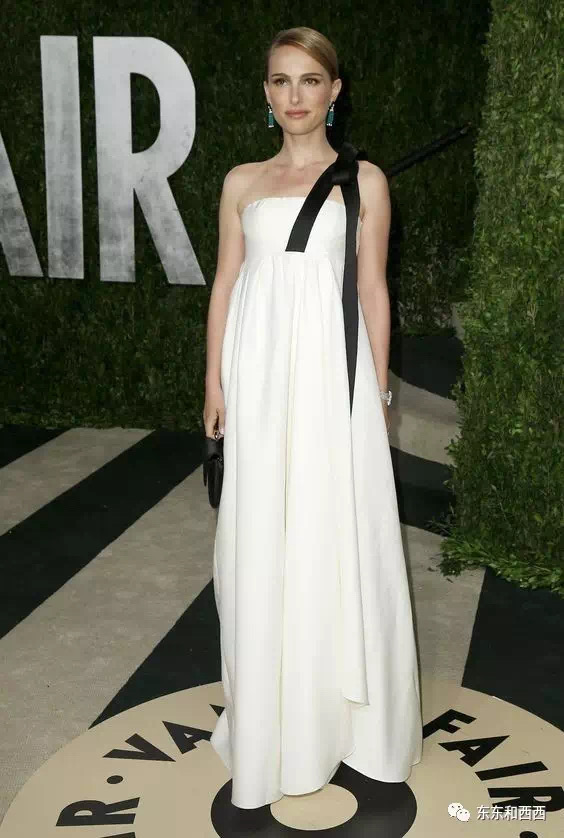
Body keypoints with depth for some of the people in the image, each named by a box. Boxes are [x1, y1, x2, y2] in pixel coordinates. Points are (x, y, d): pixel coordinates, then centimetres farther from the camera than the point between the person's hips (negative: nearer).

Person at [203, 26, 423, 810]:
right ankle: (272, 711, 23)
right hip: (259, 371, 2)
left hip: (331, 369, -2)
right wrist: (214, 381, 4)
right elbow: (225, 283, 9)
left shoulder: (363, 179, 6)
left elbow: (372, 289, 5)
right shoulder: (243, 181, 10)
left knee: (338, 531, 3)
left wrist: (379, 388, 1)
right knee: (261, 539, 6)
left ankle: (340, 709, 21)